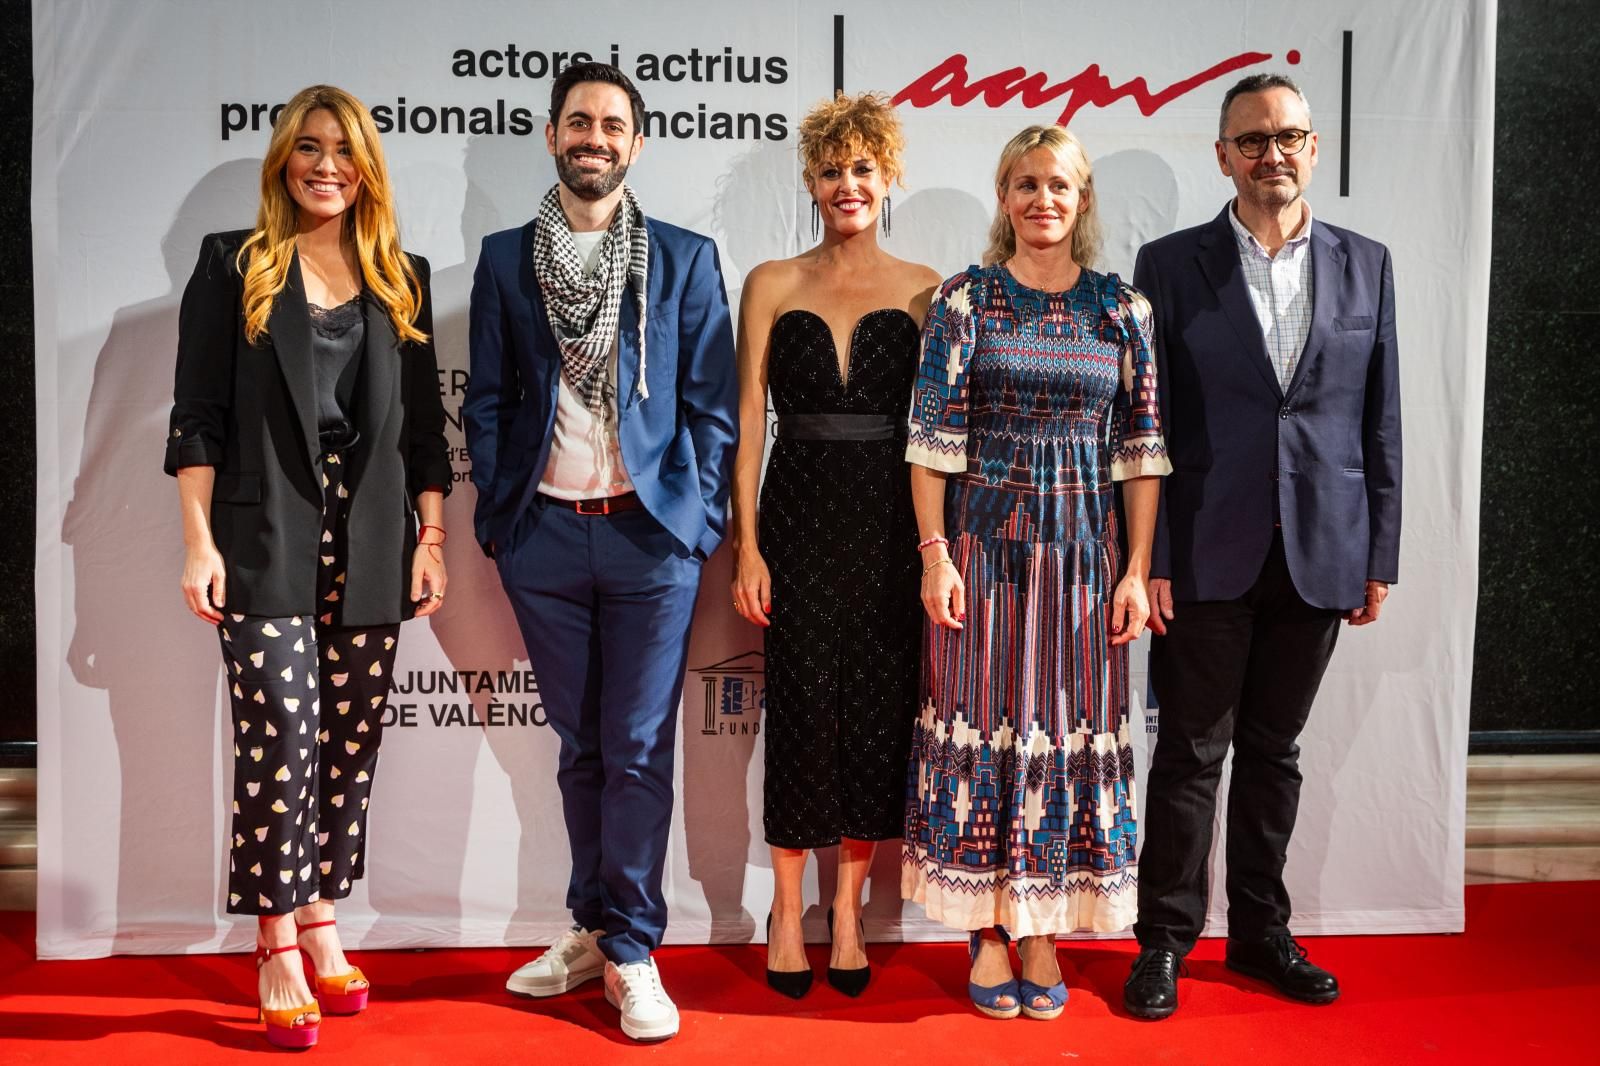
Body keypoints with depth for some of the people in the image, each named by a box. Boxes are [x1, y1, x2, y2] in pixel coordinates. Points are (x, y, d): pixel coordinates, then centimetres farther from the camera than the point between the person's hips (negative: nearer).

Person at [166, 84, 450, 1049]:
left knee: (350, 743, 5)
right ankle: (278, 955, 2)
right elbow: (199, 414, 0)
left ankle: (320, 921, 19)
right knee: (280, 735, -9)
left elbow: (425, 421, 12)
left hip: (370, 549, 3)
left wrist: (433, 538, 5)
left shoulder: (403, 278, 13)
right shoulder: (233, 266, 5)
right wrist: (200, 543, -8)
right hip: (266, 541, -3)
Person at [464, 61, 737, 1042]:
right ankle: (593, 928, 24)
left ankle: (632, 954, 9)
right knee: (581, 745, 12)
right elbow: (488, 398, 10)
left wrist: (702, 520, -3)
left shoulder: (686, 258, 4)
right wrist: (495, 513, 3)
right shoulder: (506, 259, 9)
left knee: (639, 751, -1)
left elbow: (712, 402, 3)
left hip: (651, 532, -2)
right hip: (546, 533, 2)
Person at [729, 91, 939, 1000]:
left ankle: (849, 909, 20)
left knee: (881, 712, 4)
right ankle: (787, 912, 17)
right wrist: (747, 546, -4)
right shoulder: (772, 285, 6)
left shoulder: (924, 291, 6)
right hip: (800, 518, 0)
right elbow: (748, 423, 3)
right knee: (804, 711, 1)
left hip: (892, 525, 1)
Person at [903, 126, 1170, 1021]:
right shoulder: (964, 299, 1)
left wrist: (1137, 568, -2)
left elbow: (1142, 447, 4)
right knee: (983, 719, 3)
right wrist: (935, 554, -9)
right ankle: (987, 931, 16)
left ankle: (1043, 931, 18)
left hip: (1083, 546, 2)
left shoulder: (1123, 309, 6)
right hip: (983, 542, -1)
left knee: (1071, 725, 5)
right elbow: (933, 435, -2)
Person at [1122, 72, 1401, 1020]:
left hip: (1319, 553, 2)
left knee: (1274, 750, 13)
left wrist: (1380, 557, 4)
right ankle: (1166, 940, 17)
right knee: (1192, 753, 4)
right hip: (1208, 554, -2)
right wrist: (1148, 560, -8)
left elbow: (1381, 422, 7)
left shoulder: (1366, 265, 7)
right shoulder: (1172, 265, 0)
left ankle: (1261, 930, 27)